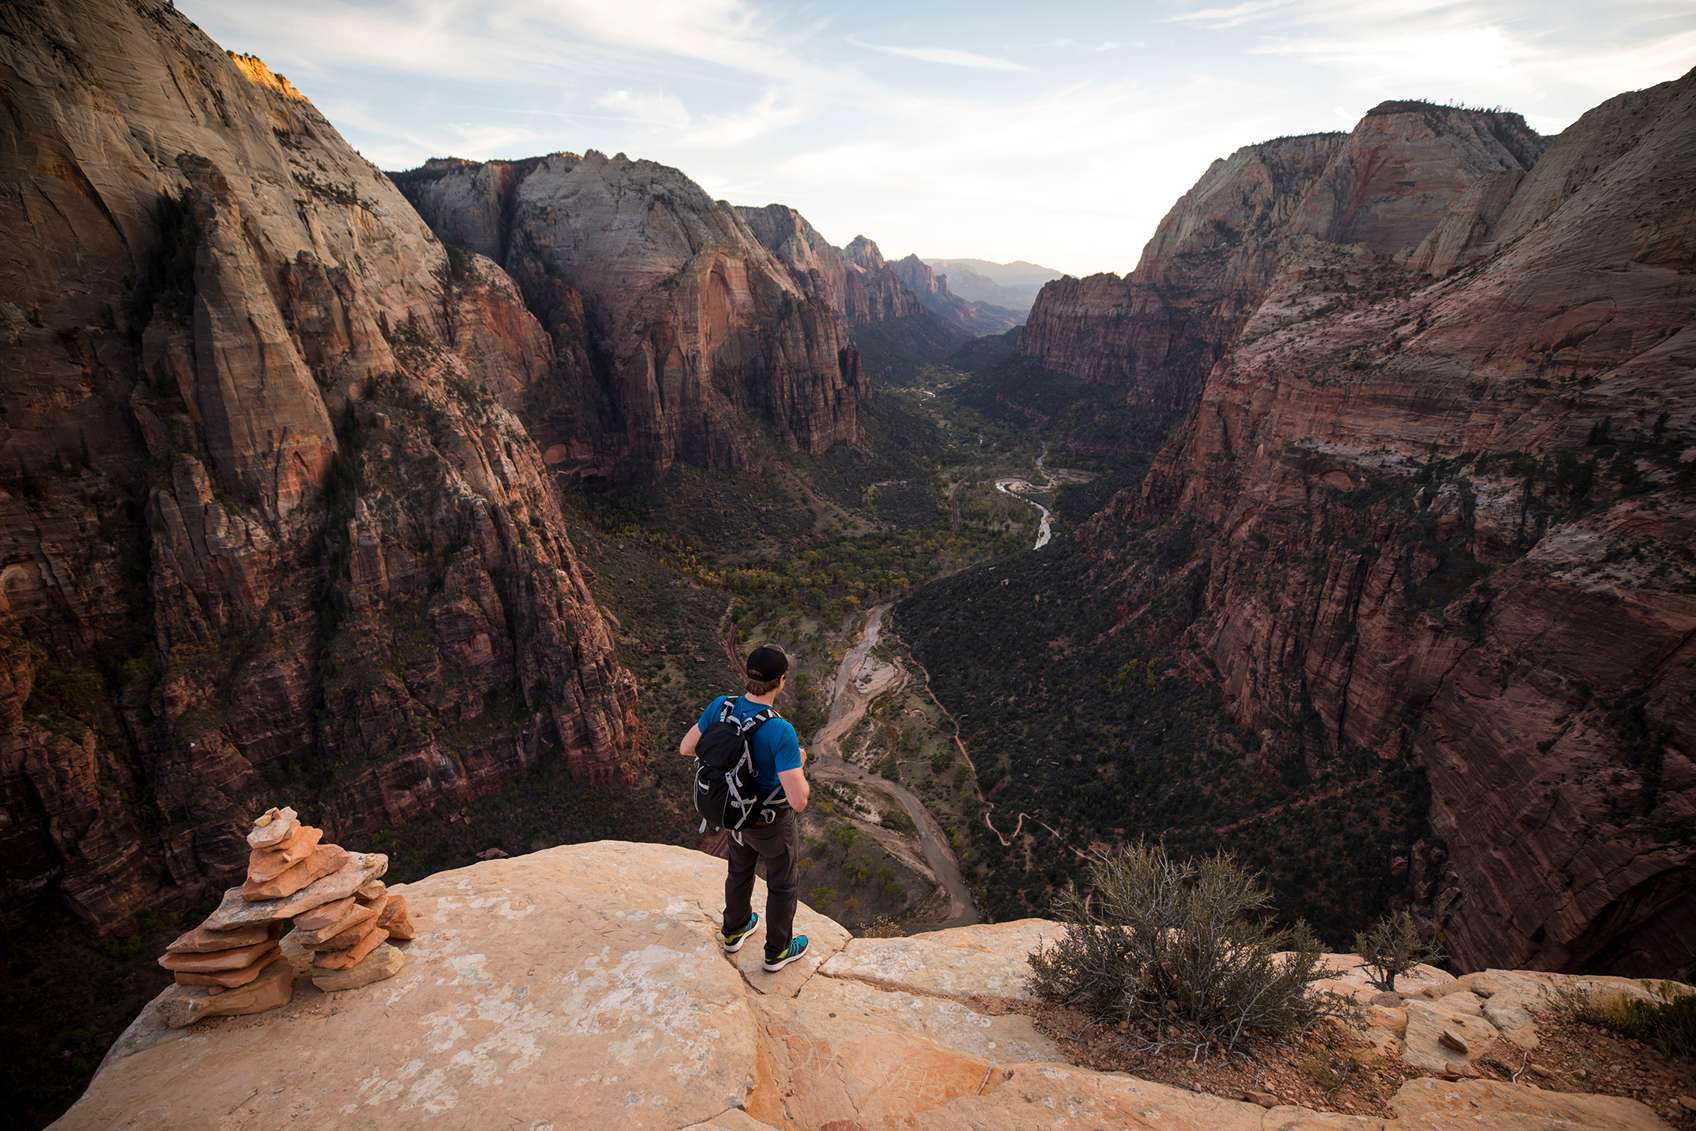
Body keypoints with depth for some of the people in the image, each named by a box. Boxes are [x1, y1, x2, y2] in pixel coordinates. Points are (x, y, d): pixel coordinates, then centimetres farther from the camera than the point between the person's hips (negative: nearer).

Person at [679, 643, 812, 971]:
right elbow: (799, 801, -37)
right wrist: (799, 764, -16)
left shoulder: (720, 706, -23)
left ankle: (734, 930, 59)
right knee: (784, 882, 25)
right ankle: (778, 950, 49)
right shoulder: (781, 732, -41)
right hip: (772, 822, -5)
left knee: (741, 868, 34)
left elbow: (686, 748, -6)